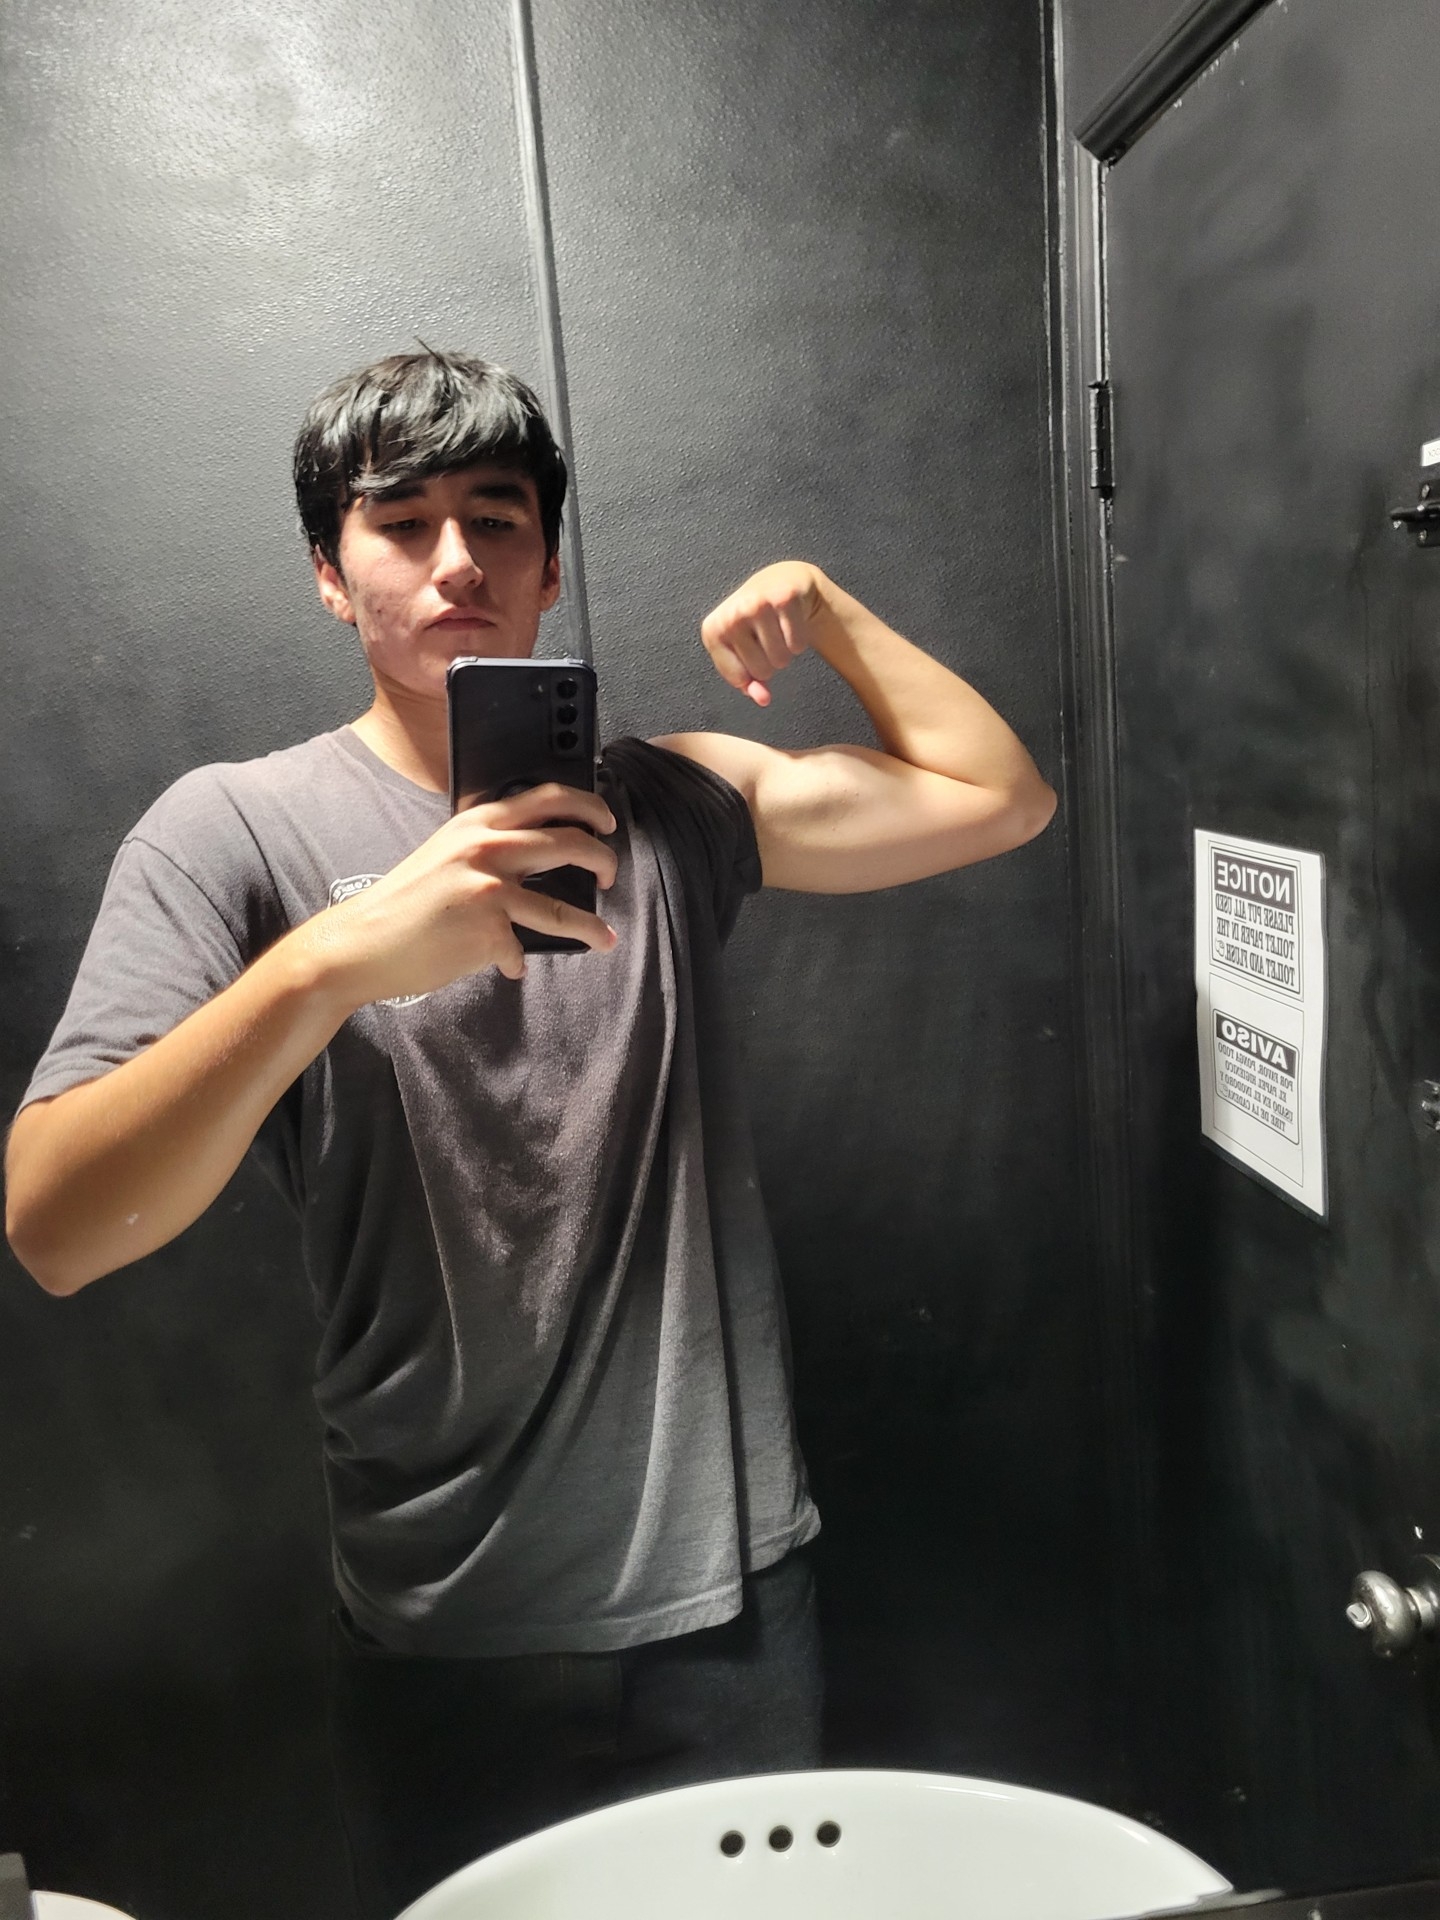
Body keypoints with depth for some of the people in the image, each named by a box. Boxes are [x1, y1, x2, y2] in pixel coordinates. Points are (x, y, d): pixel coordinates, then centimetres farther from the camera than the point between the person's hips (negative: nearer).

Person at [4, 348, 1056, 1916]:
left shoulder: (665, 805, 1)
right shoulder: (236, 829, -9)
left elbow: (996, 798, 2)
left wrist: (826, 610, -4)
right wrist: (333, 959, -34)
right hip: (449, 1634, -2)